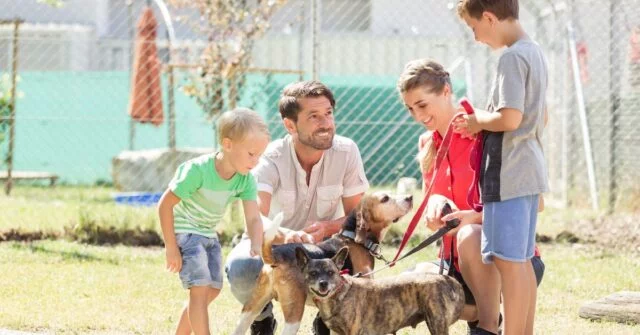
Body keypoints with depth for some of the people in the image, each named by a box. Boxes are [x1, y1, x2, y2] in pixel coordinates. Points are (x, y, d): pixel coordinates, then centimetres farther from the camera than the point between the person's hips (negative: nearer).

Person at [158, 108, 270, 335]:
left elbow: (253, 218, -15)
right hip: (185, 233, -8)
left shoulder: (246, 180, -10)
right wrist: (171, 247, -20)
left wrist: (256, 247, -34)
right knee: (201, 288, -18)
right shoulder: (197, 171, -29)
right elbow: (165, 205, -22)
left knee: (212, 290, 12)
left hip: (209, 235, 8)